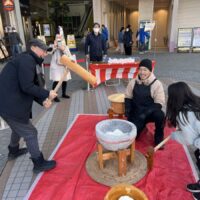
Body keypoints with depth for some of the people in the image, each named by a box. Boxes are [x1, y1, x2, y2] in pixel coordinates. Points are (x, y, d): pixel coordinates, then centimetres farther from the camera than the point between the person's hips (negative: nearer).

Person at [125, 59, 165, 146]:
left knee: (160, 115, -35)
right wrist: (127, 111, -7)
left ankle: (159, 139, -8)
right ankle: (141, 126, 20)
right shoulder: (133, 82, -1)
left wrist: (145, 113, -26)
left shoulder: (157, 84, -12)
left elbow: (159, 103, -14)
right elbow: (128, 98, 10)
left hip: (150, 113, -2)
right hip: (136, 113, 2)